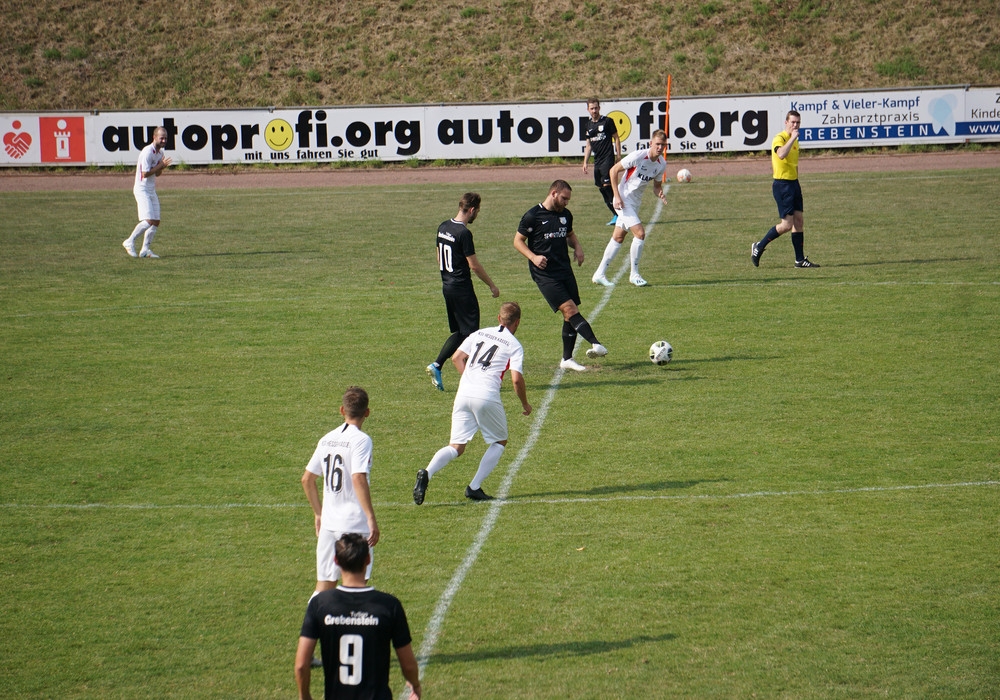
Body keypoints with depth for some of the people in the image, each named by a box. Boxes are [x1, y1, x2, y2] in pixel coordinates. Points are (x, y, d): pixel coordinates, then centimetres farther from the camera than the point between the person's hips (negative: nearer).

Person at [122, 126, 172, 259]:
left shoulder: (160, 152, 11)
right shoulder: (148, 152, -18)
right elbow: (145, 173, -21)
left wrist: (162, 167, -3)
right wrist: (160, 166, -16)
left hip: (152, 190, 9)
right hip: (142, 189, -9)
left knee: (156, 221, 5)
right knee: (148, 220, -18)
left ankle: (145, 249, 12)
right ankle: (130, 242, -3)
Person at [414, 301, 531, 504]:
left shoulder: (480, 333, 18)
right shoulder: (514, 345, 4)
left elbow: (456, 357, 13)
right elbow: (516, 379, -6)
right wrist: (525, 405, 9)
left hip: (463, 394, 4)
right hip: (487, 396, -4)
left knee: (456, 447, 6)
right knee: (499, 442, 18)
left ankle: (427, 473, -21)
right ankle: (474, 487, 5)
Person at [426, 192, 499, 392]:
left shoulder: (443, 227, 7)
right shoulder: (464, 233, -19)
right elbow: (474, 265, -16)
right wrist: (492, 286, -5)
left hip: (447, 285, 9)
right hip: (462, 288, -9)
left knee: (460, 332, 14)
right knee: (469, 332, -1)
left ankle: (437, 365, 4)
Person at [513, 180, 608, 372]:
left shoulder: (565, 215, 11)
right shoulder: (533, 216, -8)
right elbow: (518, 241, -4)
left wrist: (577, 247, 6)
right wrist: (533, 257, -19)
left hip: (565, 270, 7)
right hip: (545, 273, -7)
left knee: (571, 314, 5)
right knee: (569, 309, -18)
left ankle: (567, 359, 15)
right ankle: (595, 344, -32)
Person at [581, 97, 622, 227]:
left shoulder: (607, 121, -2)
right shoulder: (588, 126, 15)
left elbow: (616, 138, 2)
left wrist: (618, 155, -5)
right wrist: (585, 162, 15)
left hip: (608, 158, -7)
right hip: (597, 161, 7)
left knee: (607, 185, -17)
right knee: (601, 187, 4)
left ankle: (618, 214, -11)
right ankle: (616, 214, 10)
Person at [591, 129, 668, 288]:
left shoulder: (662, 164, 0)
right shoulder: (638, 156, -20)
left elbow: (657, 184, 14)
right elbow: (614, 170, -14)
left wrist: (660, 193, -11)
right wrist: (617, 196, -18)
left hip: (636, 202, 7)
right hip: (624, 199, -7)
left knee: (618, 238, 11)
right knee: (640, 233, -16)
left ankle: (599, 274, 20)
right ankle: (634, 274, -3)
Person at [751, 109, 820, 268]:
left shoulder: (794, 140, 14)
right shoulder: (779, 139, -14)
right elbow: (781, 154, -36)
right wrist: (792, 138, -30)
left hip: (793, 183, 9)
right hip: (782, 185, -9)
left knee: (798, 221, 5)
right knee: (787, 224, -10)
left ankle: (800, 259, 7)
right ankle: (759, 247, 5)